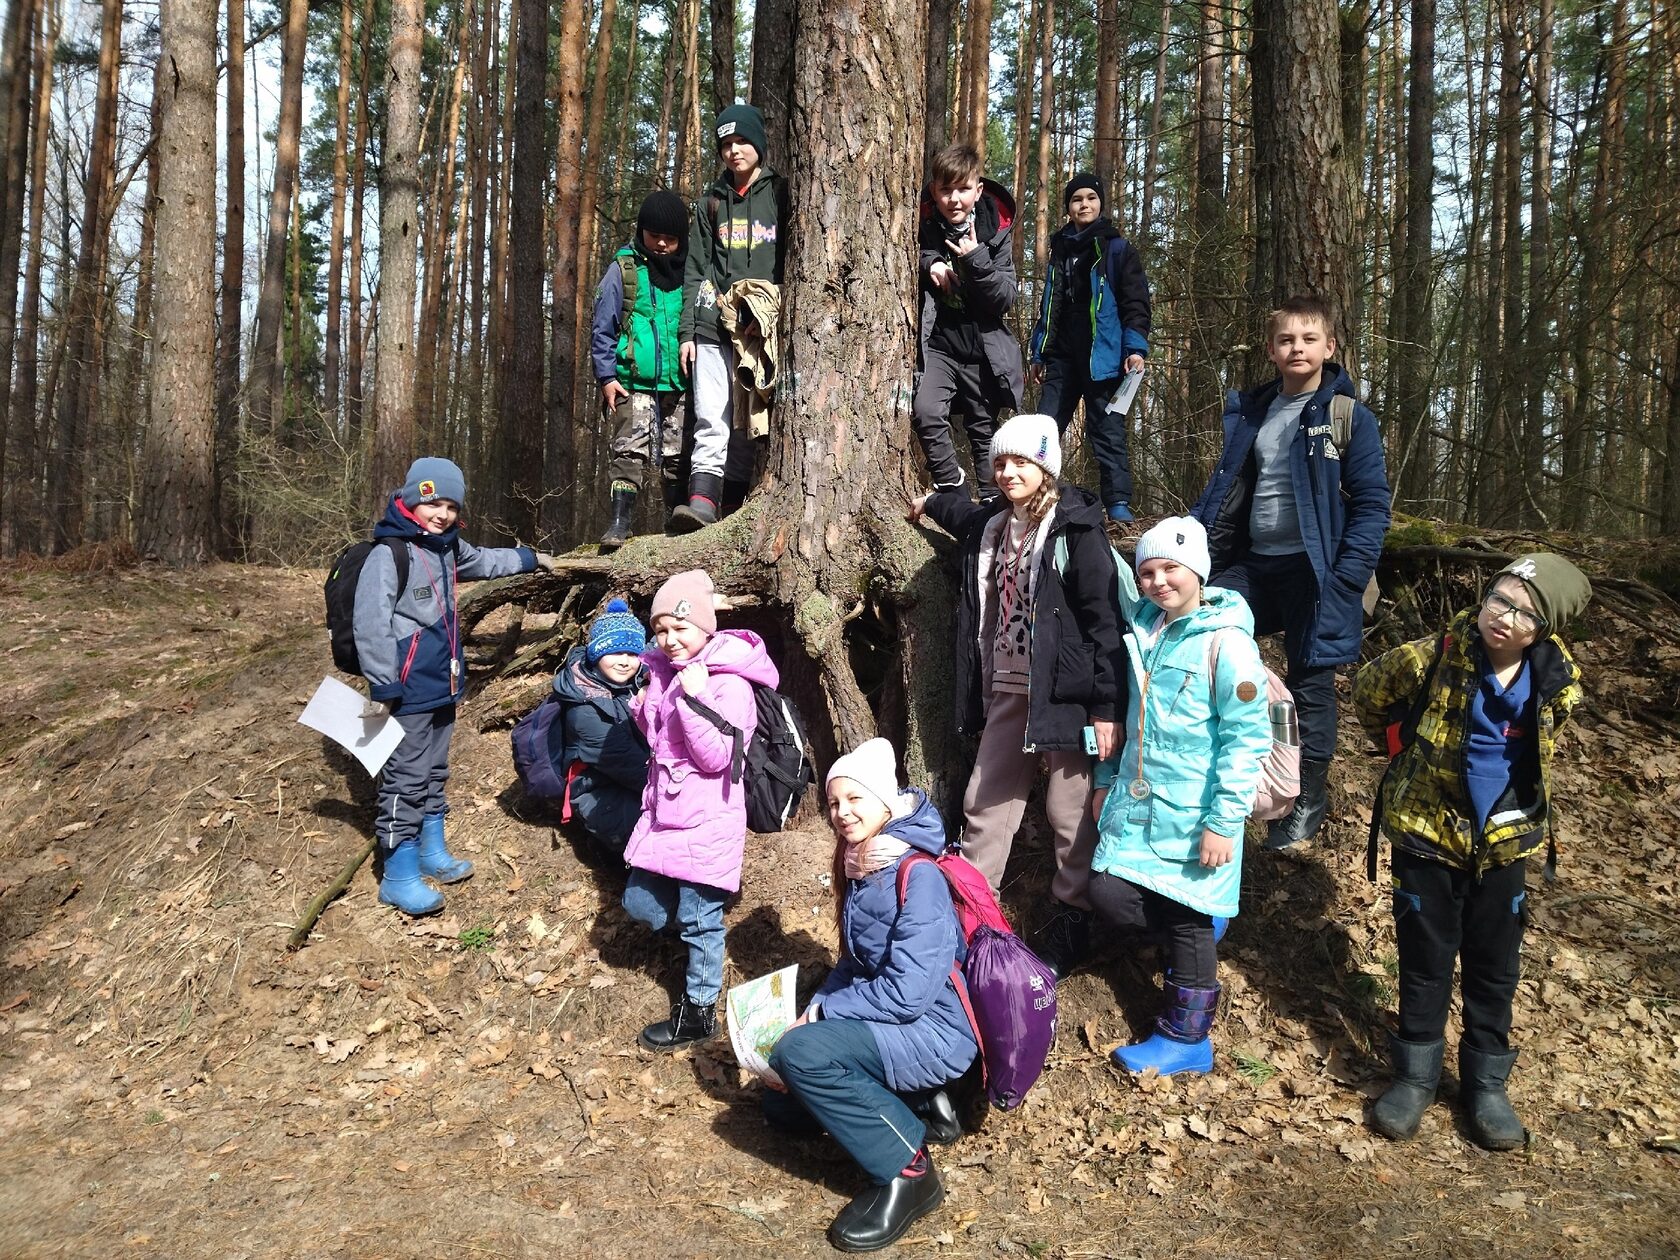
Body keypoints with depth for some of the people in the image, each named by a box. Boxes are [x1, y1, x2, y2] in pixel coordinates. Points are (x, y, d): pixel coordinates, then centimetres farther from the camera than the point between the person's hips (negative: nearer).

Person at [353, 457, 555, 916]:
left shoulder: (448, 548, 10)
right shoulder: (388, 554, -17)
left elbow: (484, 561, 33)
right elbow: (373, 625, -21)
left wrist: (528, 558, 44)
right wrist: (382, 688, -22)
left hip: (443, 684, 9)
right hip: (408, 691, -9)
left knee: (434, 773, 19)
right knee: (406, 780, -4)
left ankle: (432, 852, 33)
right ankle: (399, 878, 4)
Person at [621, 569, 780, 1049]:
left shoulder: (729, 683, -17)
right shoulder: (664, 671, 6)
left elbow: (716, 758, -22)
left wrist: (695, 697, -29)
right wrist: (644, 709, 1)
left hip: (706, 821, -8)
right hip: (664, 812, 8)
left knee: (699, 919, 4)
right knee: (640, 903, 15)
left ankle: (699, 1013, 21)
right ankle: (700, 922, 40)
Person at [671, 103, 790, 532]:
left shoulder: (781, 195, 11)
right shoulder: (711, 203, 19)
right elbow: (694, 272, 14)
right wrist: (686, 330, 4)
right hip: (714, 326, 2)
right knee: (711, 419, -12)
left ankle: (733, 506, 3)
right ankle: (702, 498, -21)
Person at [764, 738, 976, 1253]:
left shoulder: (918, 877, -23)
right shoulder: (859, 865, 3)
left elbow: (907, 993, -27)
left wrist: (822, 1012, -16)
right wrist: (814, 1009, -4)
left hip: (932, 1031, -9)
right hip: (880, 1023, 10)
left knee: (800, 1053, -28)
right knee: (781, 1103, 13)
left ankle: (905, 1171, -14)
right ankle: (918, 1104, 13)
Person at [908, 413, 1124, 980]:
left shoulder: (1074, 528, -11)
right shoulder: (992, 525, 10)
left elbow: (1104, 619, -15)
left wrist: (1105, 707, -18)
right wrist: (931, 503, 54)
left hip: (1063, 694, -7)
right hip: (1007, 693, 7)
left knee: (1071, 811, 2)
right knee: (985, 803, 13)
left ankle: (1071, 922, 18)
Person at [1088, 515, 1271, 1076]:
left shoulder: (1225, 643, -16)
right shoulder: (1143, 630, 6)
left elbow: (1247, 738, -17)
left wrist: (1223, 821, -19)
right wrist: (1106, 778, 19)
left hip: (1190, 815, -6)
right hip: (1135, 801, 6)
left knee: (1187, 923, 5)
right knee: (1109, 895, 2)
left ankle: (1187, 1039, 24)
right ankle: (1201, 924, 30)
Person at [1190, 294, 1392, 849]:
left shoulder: (1350, 417, -6)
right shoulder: (1250, 412, 10)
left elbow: (1371, 504, -9)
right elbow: (1225, 491, 15)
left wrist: (1348, 578, -18)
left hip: (1313, 571, -5)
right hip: (1250, 565, 5)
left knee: (1310, 682, 5)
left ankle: (1309, 799, 21)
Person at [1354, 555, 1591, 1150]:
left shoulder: (1558, 679, -7)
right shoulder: (1437, 656, -17)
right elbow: (1370, 692, 1)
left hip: (1504, 839, 3)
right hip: (1427, 828, -2)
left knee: (1494, 967, 13)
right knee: (1426, 961, 8)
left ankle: (1486, 1081, 29)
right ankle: (1416, 1073, 24)